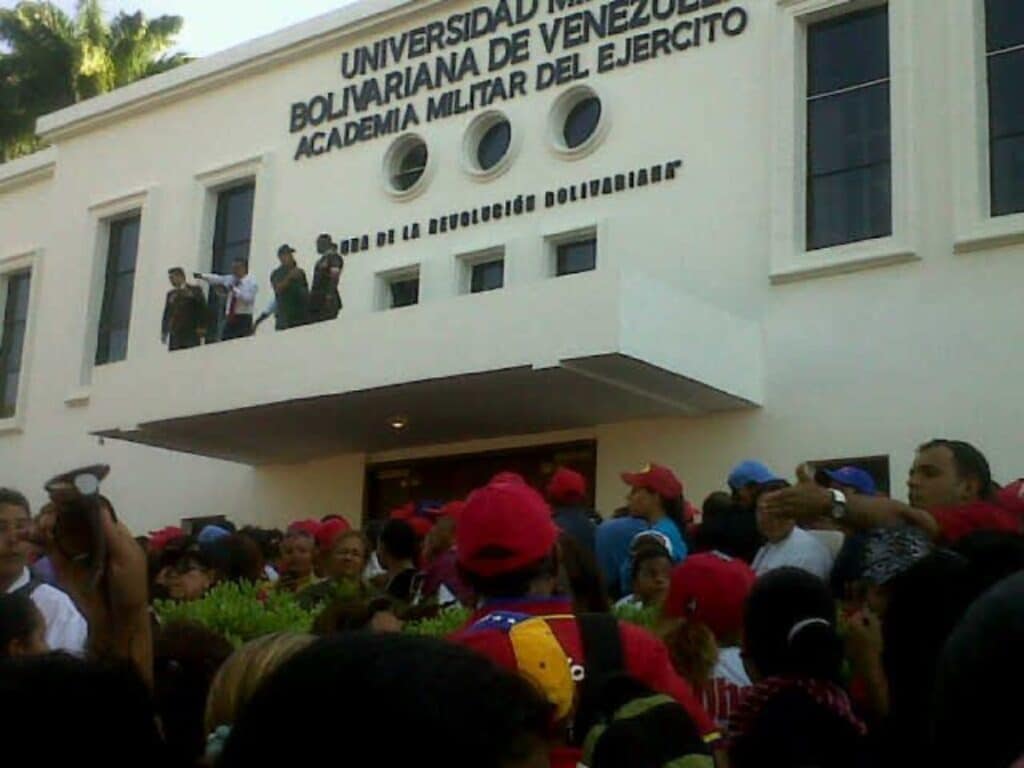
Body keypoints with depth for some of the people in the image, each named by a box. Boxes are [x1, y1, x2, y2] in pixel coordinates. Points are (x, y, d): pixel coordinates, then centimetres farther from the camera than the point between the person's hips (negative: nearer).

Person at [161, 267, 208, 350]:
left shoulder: (195, 290, 6)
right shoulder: (170, 294, 20)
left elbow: (203, 309, 0)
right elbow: (166, 313, 18)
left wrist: (202, 327, -9)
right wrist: (164, 331, 11)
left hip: (191, 333, -4)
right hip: (174, 334, 4)